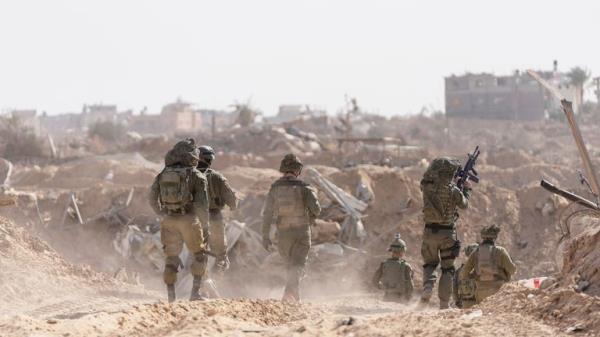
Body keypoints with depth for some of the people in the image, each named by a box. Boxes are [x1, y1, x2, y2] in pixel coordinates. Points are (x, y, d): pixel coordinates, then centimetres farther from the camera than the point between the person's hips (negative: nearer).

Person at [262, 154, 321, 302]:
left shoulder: (275, 188, 3)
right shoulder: (303, 187, -5)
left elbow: (267, 213, 0)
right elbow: (316, 208, -12)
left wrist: (265, 236, 2)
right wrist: (310, 219, 11)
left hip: (283, 233, 3)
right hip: (302, 231, -3)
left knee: (290, 266, 19)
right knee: (297, 266, -6)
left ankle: (294, 297, 26)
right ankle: (289, 293, -26)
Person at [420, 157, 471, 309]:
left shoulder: (427, 187, -7)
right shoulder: (453, 190, -13)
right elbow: (464, 204, 5)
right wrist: (466, 189, 22)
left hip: (429, 231, 2)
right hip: (447, 233, -2)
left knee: (429, 264, 21)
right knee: (447, 268, 10)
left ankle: (428, 286, -8)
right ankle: (444, 303, 7)